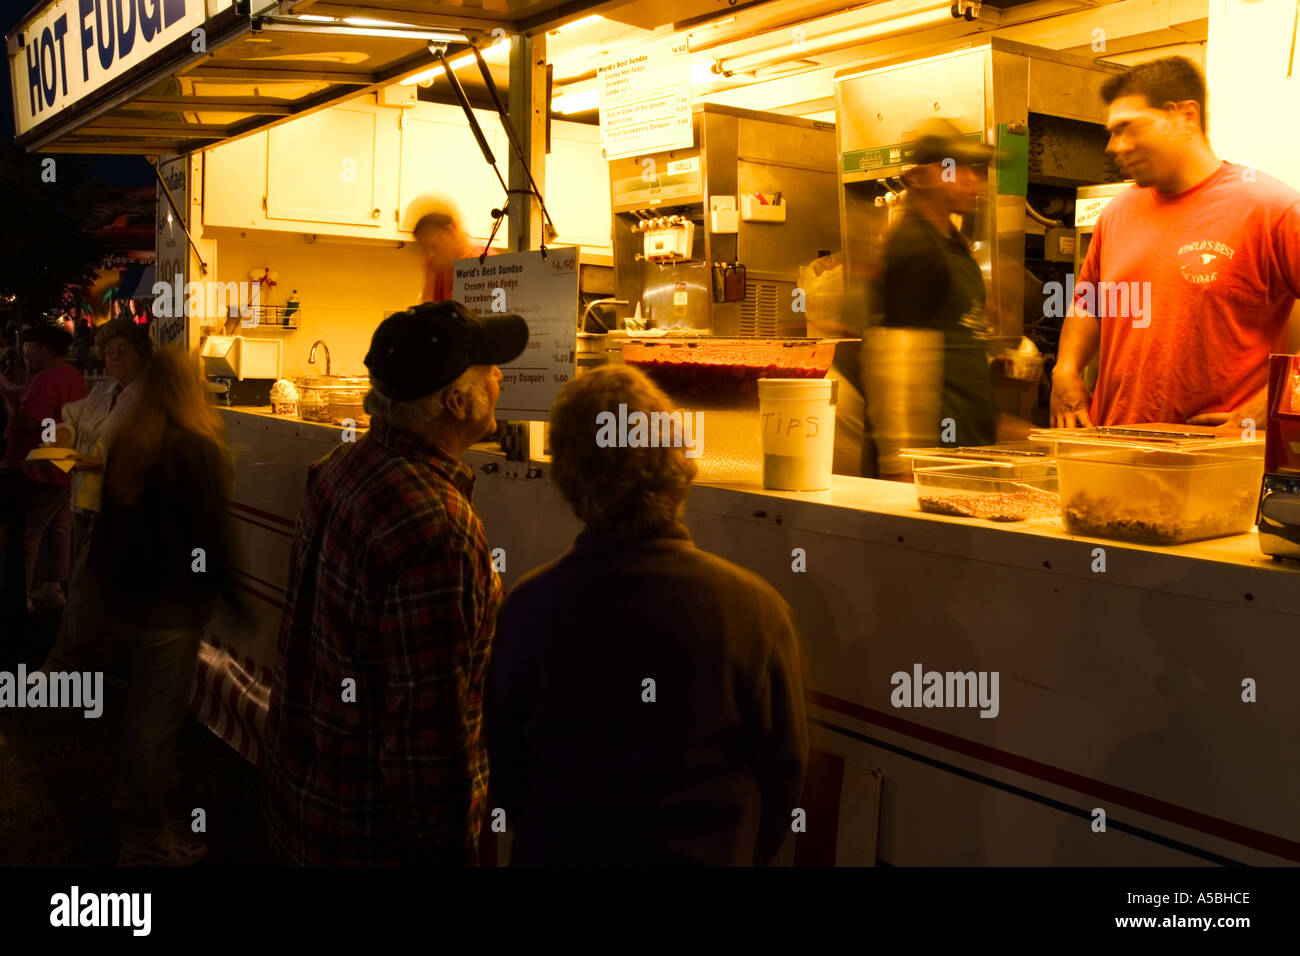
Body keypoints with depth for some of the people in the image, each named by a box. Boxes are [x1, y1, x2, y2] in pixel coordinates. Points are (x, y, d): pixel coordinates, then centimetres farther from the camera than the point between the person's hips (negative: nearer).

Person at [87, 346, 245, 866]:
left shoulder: (125, 440, 3)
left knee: (144, 706, 25)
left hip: (119, 591, 8)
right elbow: (209, 532, -18)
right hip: (167, 603, -8)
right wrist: (233, 593, -6)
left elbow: (115, 515, 14)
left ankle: (135, 802, 43)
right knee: (157, 718, 5)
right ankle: (146, 838, 19)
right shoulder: (196, 448, -21)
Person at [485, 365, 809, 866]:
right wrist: (750, 851, 9)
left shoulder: (530, 607, -18)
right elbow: (784, 767, -9)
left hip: (559, 850, 1)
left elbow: (504, 766, -5)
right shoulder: (753, 609, -21)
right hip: (706, 853, 0)